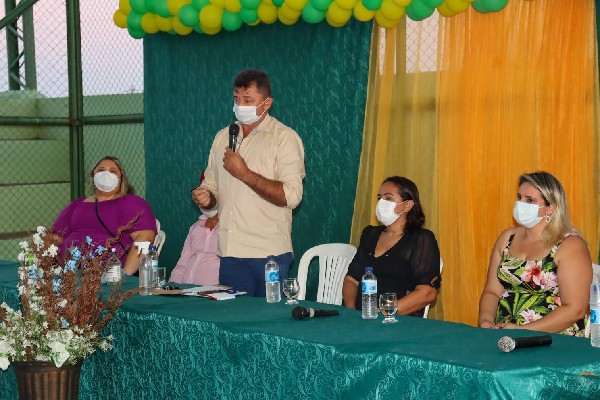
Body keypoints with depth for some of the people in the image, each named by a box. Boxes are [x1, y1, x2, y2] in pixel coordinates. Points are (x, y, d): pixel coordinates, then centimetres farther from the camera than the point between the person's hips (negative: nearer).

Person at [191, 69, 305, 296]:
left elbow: (291, 196, -16)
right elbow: (212, 185, 22)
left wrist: (244, 174, -16)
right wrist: (205, 198, -2)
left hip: (269, 252, -5)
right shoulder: (223, 137, 15)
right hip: (229, 252, 5)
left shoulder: (285, 138, -5)